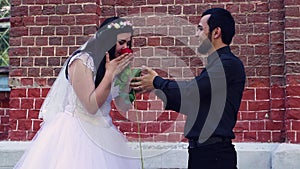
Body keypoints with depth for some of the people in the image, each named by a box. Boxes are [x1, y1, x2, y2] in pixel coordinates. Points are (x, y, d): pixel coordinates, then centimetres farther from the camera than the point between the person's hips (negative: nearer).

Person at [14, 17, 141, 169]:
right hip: (75, 132, -7)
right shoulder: (82, 62, -18)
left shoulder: (112, 65, 4)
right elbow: (92, 106, -22)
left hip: (100, 131, 7)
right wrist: (110, 74, -22)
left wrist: (125, 71, -5)